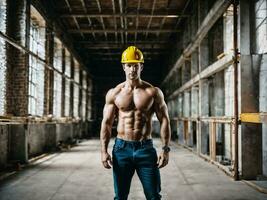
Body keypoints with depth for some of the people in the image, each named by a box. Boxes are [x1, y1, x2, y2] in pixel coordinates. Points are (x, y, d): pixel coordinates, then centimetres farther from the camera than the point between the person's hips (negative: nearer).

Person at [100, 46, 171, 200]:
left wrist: (165, 149, -8)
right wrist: (104, 151, -5)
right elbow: (106, 123, 3)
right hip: (122, 148, 1)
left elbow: (164, 120, 1)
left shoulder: (153, 92, 1)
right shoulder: (114, 93, 3)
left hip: (146, 148, -1)